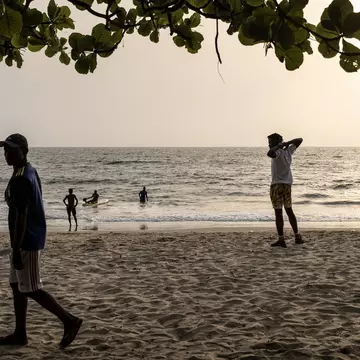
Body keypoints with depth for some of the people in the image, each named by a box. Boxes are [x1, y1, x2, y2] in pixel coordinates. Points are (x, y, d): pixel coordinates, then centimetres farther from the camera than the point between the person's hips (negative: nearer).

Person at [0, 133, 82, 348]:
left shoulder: (19, 180, -20)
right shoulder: (31, 172, 11)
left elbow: (21, 217, -24)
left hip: (26, 241, -10)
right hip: (32, 238, 10)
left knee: (31, 289, -2)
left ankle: (69, 321, 2)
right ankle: (20, 334, 21)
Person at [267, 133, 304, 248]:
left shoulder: (278, 152, -14)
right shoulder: (288, 151, 7)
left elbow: (269, 153, -37)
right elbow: (300, 140, 20)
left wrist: (279, 145, -19)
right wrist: (288, 143, 5)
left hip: (277, 185, -7)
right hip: (288, 185, 8)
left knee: (278, 212, -4)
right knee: (289, 211, 16)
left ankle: (281, 239, -6)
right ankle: (297, 237, 17)